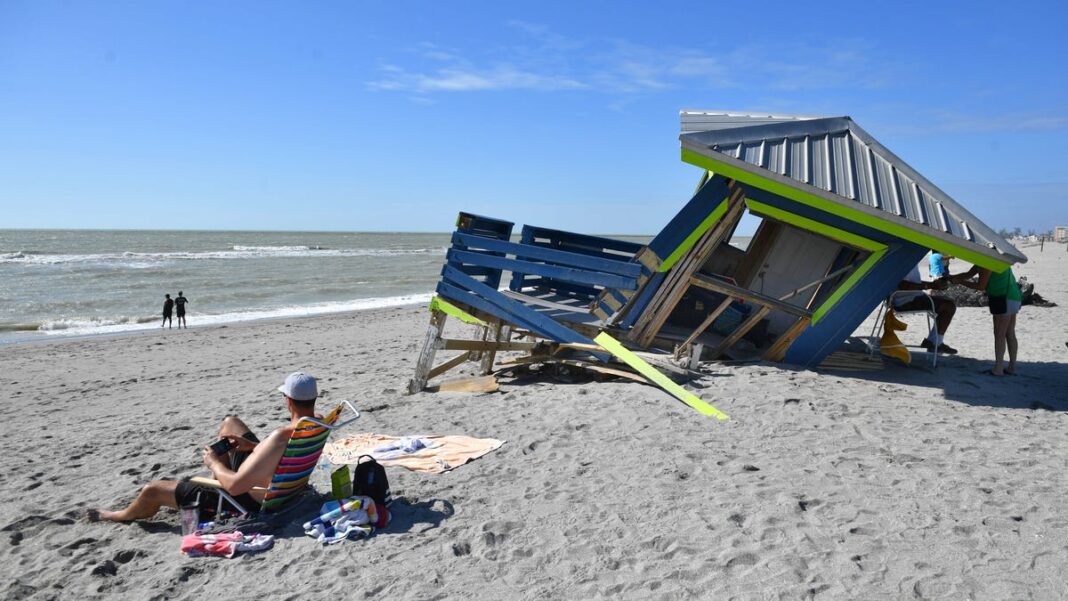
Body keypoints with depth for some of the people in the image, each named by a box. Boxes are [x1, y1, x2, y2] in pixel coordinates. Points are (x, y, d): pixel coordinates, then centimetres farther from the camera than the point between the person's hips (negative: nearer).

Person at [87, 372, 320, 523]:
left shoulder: (281, 437, -39)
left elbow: (234, 486, -33)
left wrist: (213, 462, -14)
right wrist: (252, 446, 0)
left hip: (248, 501, -8)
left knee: (151, 490, 9)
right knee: (229, 422, 23)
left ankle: (120, 516, 42)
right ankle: (216, 480, 36)